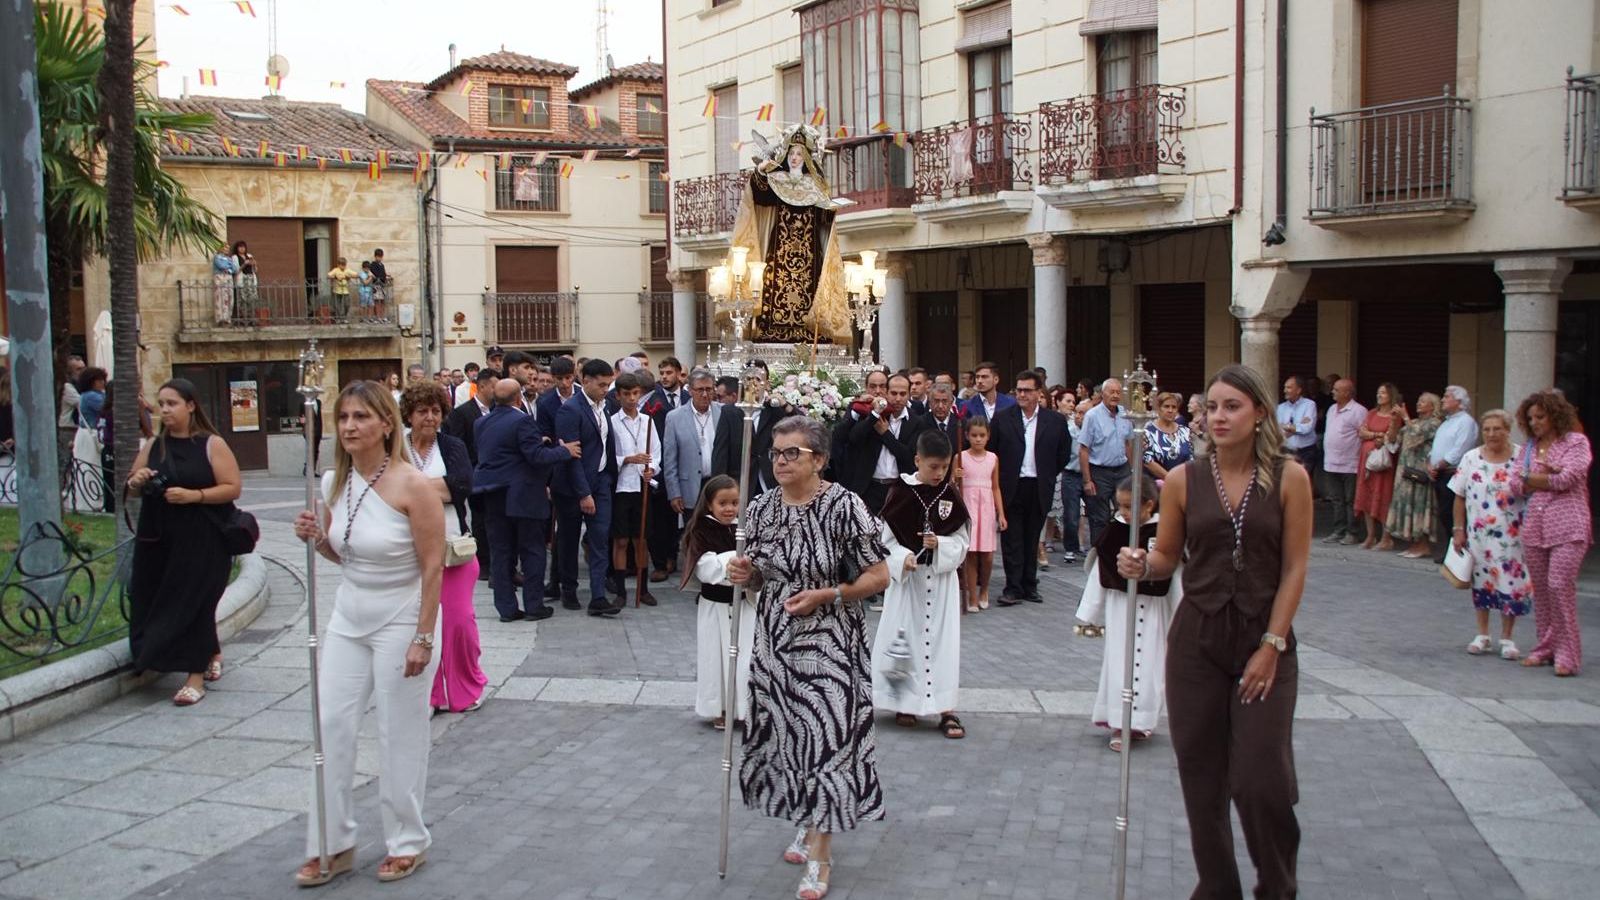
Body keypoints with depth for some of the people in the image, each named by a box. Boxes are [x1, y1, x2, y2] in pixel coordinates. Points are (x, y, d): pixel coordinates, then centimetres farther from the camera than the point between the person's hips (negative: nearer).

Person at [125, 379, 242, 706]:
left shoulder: (212, 445, -4)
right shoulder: (153, 446, 10)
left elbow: (232, 488, -9)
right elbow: (132, 488, 17)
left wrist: (193, 495, -20)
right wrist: (136, 481, -6)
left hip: (202, 542, -6)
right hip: (158, 541, 6)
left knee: (193, 605, -4)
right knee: (155, 603, 8)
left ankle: (196, 677, 6)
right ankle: (212, 652, 29)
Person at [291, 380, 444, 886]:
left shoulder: (412, 485, -18)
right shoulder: (334, 483, 2)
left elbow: (433, 567, -16)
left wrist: (423, 638, -17)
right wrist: (315, 537, -6)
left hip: (401, 621, -6)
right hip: (348, 617, 6)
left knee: (399, 734, 5)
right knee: (331, 725, 5)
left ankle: (407, 843, 22)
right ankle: (333, 845, 18)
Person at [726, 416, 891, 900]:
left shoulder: (845, 506, -14)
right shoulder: (761, 508, 2)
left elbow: (879, 576, -10)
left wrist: (826, 596, -20)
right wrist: (745, 574, -7)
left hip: (828, 642, -5)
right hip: (775, 641, 5)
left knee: (825, 735, -3)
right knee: (790, 733, 13)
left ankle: (820, 855, 11)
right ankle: (811, 824, 35)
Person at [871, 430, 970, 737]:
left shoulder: (951, 494, 0)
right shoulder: (901, 492, -6)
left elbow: (962, 541, 2)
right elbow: (885, 537, -3)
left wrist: (940, 545, -17)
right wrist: (902, 558, -20)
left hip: (942, 578, 1)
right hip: (906, 577, -1)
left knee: (942, 640, 2)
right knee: (905, 638, 6)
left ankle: (945, 708, 5)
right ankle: (905, 702, 20)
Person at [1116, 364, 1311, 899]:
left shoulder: (1289, 479, -4)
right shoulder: (1184, 480, 0)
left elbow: (1294, 569, -4)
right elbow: (1168, 557, 7)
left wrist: (1272, 644, -9)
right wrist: (1141, 565, -15)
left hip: (1264, 639, -2)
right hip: (1197, 639, 2)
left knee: (1261, 779, -4)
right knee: (1202, 776, 7)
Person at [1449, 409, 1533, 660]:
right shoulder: (1471, 459, 2)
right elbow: (1460, 497, 5)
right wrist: (1459, 529, 3)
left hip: (1512, 535, -2)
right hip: (1479, 533, 2)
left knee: (1511, 584, 0)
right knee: (1481, 583, 10)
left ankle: (1506, 638, 14)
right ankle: (1482, 635, 22)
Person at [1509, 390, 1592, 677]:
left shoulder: (1576, 442, 1)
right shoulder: (1529, 448, 17)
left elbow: (1568, 478, -13)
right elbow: (1515, 484, 5)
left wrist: (1532, 478, -2)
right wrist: (1549, 476, -7)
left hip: (1568, 526, -6)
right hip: (1534, 526, 6)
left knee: (1560, 584, -14)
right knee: (1541, 588, 7)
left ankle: (1567, 654, -8)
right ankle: (1546, 647, 16)